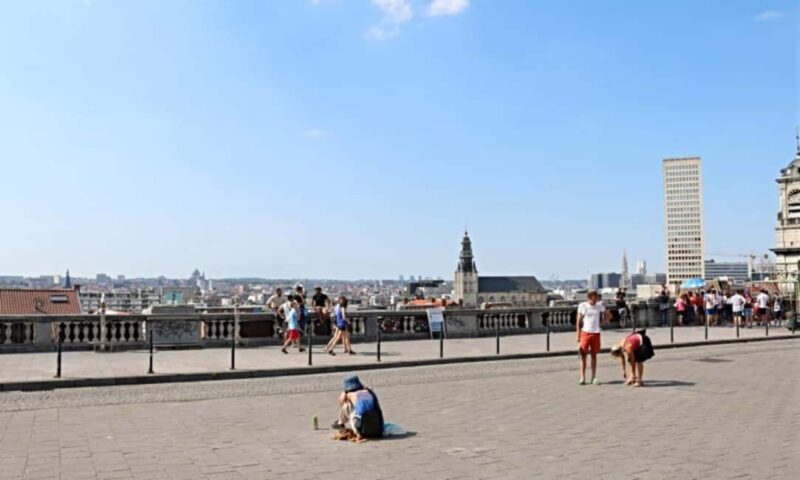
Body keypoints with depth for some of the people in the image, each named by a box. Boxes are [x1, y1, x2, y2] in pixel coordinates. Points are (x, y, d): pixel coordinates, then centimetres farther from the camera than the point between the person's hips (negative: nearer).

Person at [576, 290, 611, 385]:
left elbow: (608, 315, 16)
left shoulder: (599, 306, 3)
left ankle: (594, 378, 13)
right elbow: (578, 321, -2)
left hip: (596, 333, 2)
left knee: (594, 355, 7)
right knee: (583, 355, -1)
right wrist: (578, 335, -7)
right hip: (585, 332, -2)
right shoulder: (583, 306, -4)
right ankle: (582, 378, 3)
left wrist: (600, 323, 2)